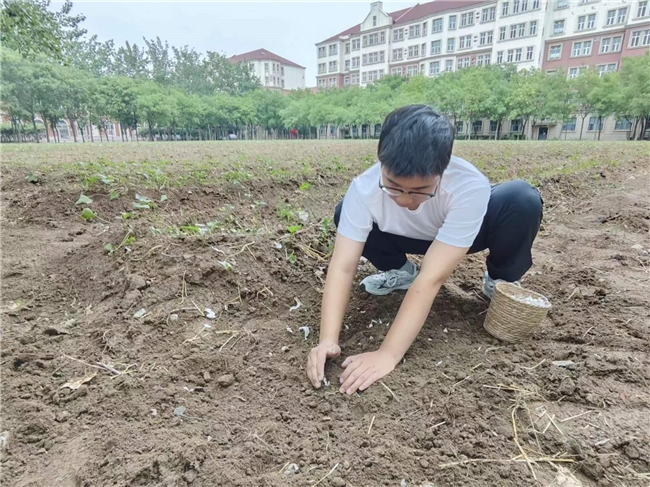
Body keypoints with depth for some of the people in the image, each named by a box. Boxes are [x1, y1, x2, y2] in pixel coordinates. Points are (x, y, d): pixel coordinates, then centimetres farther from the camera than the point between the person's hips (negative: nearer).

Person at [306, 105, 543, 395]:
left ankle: (500, 282, -1)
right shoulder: (364, 188, -34)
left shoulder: (469, 187, -41)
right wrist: (328, 340, -46)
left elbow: (431, 279, -44)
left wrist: (388, 354, -48)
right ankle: (400, 271, 5)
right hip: (412, 236, 2)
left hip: (466, 232, -1)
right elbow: (342, 267, -34)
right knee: (344, 215, -24)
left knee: (522, 200, -33)